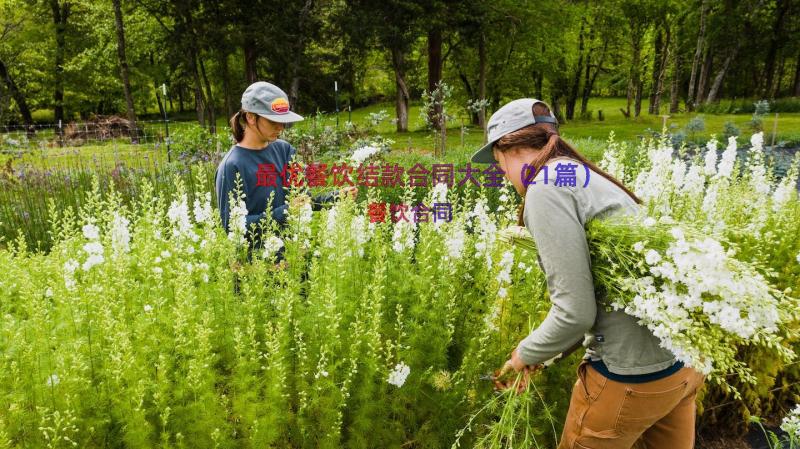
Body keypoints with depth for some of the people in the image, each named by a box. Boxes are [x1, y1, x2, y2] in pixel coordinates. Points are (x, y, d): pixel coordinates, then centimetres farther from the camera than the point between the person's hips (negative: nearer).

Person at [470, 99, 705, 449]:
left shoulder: (546, 187, -15)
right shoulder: (583, 176, 14)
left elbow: (575, 312, -19)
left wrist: (526, 354, 0)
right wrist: (544, 354, 17)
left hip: (635, 373, -9)